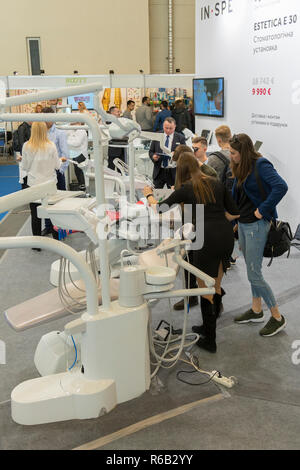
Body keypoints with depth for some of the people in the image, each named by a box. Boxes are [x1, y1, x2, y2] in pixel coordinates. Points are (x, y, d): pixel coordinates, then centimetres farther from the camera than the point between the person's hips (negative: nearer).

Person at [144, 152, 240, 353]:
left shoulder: (186, 189, 2)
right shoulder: (217, 183, 13)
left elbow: (159, 209, 8)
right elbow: (234, 212, 13)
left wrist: (149, 195, 26)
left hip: (207, 238, -5)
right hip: (226, 236, 5)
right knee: (216, 285, 19)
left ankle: (210, 340, 13)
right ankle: (210, 327, 35)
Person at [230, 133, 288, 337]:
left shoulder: (261, 165, -17)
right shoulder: (242, 168, 10)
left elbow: (281, 186, -30)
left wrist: (263, 209, -25)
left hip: (257, 225, -9)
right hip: (243, 224, 9)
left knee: (254, 274, -5)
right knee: (252, 270, 17)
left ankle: (277, 317, 7)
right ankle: (256, 311, 30)